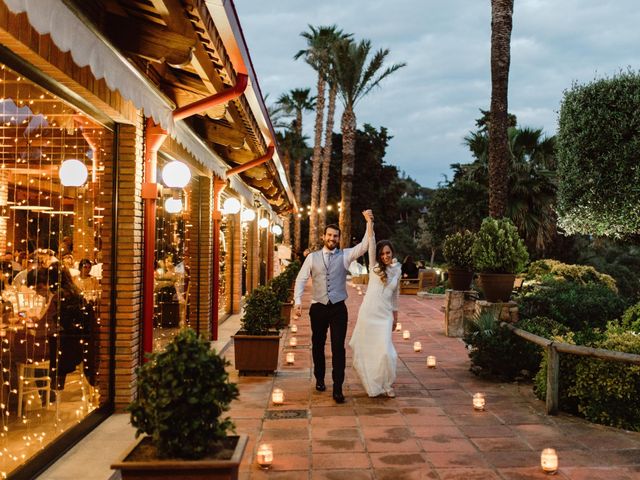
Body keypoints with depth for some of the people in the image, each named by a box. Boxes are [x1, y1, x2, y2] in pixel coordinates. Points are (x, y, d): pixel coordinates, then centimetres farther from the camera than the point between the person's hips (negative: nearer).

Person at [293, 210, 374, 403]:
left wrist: (369, 222, -19)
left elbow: (364, 246, -9)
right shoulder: (312, 257, 5)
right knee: (318, 345, 15)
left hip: (338, 308, -1)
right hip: (318, 307, 1)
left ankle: (337, 388, -1)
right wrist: (297, 301, -10)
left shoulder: (345, 255, 4)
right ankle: (319, 379, 36)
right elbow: (301, 280, 3)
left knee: (338, 347, -6)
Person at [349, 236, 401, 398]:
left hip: (385, 315, 1)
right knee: (365, 349, 5)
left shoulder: (397, 270, 8)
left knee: (385, 351, -8)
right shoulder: (375, 266, 1)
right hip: (368, 312, -1)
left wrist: (395, 315, 22)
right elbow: (371, 243, -10)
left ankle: (387, 385, 13)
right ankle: (372, 384, 25)